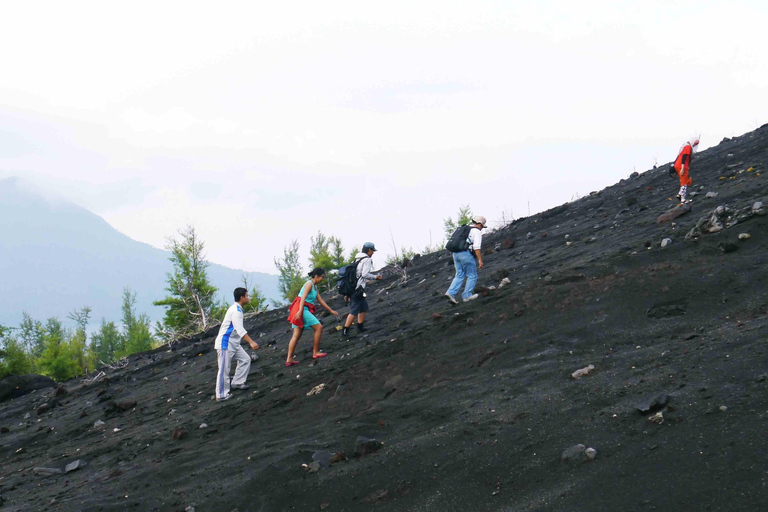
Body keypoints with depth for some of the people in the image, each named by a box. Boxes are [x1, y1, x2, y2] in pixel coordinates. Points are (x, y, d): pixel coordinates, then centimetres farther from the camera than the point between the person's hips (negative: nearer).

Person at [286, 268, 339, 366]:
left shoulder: (314, 287, 21)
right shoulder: (309, 284, -8)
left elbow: (320, 300, 28)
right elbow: (303, 297, -21)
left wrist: (331, 311, 32)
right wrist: (300, 310, -33)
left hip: (304, 310, 10)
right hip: (301, 309, -10)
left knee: (296, 335, 4)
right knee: (319, 327, -7)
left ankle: (289, 359, -1)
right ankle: (316, 352, -1)